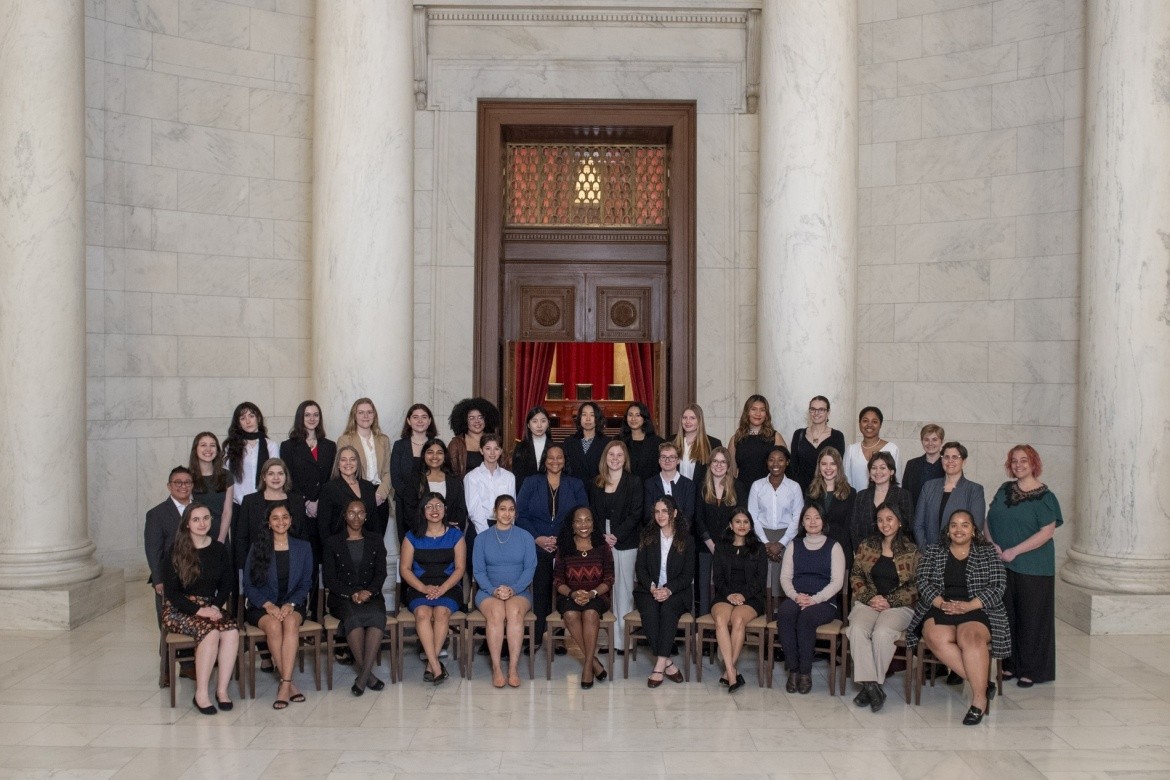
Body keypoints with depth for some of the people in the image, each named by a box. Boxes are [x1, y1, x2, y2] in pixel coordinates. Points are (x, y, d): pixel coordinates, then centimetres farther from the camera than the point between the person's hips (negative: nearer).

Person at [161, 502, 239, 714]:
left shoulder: (219, 549, 8)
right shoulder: (175, 552, -3)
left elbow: (228, 584, 11)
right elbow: (171, 591, -6)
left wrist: (216, 606, -9)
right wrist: (198, 610, -18)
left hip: (211, 607, 4)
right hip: (179, 610, -3)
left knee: (232, 631, -28)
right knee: (210, 633, -33)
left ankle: (222, 689, -21)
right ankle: (201, 694, -25)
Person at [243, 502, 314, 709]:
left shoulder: (303, 548, 9)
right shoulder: (257, 547, 4)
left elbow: (306, 583, 6)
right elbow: (248, 584, 1)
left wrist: (291, 604, -13)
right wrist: (268, 605, -15)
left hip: (292, 604, 1)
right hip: (261, 606, -1)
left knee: (291, 622, -34)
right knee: (274, 626, -33)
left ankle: (284, 685, -36)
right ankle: (289, 684, -24)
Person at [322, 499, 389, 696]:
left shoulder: (376, 541, 17)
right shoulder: (332, 543, 12)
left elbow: (381, 573, 8)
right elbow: (328, 578, 4)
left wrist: (368, 591, -13)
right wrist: (351, 594, -12)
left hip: (371, 596, 1)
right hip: (342, 598, -1)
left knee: (377, 616, -34)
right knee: (353, 617, -35)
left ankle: (362, 676, -34)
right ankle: (367, 674, -27)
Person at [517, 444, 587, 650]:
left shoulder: (575, 485, 11)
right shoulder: (531, 483, 9)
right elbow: (521, 514, 3)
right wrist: (537, 538, -9)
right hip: (538, 548, -1)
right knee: (539, 592, -7)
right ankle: (537, 638, 0)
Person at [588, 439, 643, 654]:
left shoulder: (634, 482, 1)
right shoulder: (596, 483, 11)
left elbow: (635, 514, -5)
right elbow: (593, 513, 10)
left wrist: (616, 536, -11)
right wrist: (602, 536, -4)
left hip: (625, 543, -3)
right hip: (602, 541, 3)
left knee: (624, 588, -3)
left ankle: (623, 638, 0)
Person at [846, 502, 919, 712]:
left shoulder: (911, 551, 7)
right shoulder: (866, 545, 14)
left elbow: (915, 586, 3)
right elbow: (855, 577, 11)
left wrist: (889, 601, -9)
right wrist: (871, 598, -5)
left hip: (898, 606, -2)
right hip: (867, 602, 2)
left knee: (882, 632, -33)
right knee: (857, 629, -31)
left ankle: (871, 685, -21)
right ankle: (871, 685, -31)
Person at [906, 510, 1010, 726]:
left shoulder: (988, 553, 13)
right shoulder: (933, 552, 18)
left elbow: (997, 588, 2)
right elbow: (923, 582, 7)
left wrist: (969, 606, -13)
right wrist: (941, 603, -13)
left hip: (977, 610, -1)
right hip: (939, 609, 2)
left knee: (971, 637, -36)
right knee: (936, 638, -33)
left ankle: (979, 699, -29)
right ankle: (982, 684, -25)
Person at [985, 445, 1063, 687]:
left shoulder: (1044, 496, -6)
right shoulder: (1005, 490, 10)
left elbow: (1047, 531, -14)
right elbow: (990, 520, 11)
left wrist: (1014, 551, -17)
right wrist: (992, 544, -7)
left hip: (1032, 568, -5)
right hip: (1002, 565, 5)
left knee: (1031, 618, 1)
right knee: (1007, 616, 9)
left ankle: (1031, 670, 11)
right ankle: (1011, 665, 20)